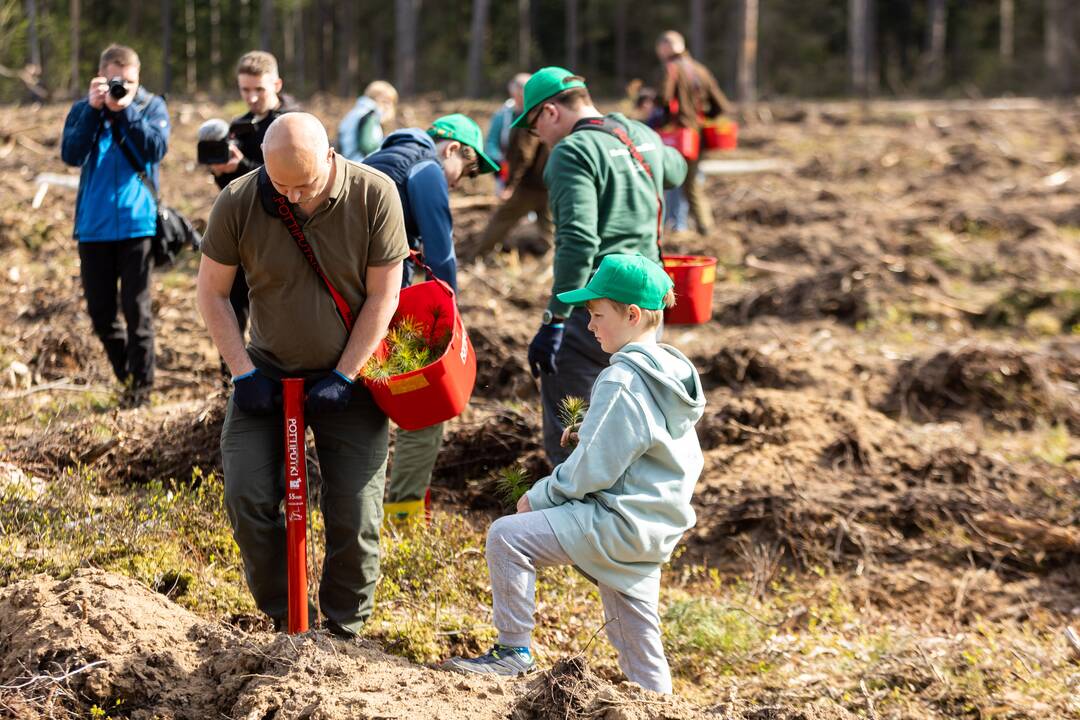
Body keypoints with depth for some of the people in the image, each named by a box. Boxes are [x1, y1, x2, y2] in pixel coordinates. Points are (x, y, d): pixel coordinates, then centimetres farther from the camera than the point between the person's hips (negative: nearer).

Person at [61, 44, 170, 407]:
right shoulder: (83, 111, 5)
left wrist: (126, 110, -19)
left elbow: (157, 148, -15)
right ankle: (126, 373, 26)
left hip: (137, 223, -2)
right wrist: (94, 109, -16)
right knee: (100, 312, 7)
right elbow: (71, 155, -10)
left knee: (137, 310, 0)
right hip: (93, 226, 2)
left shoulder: (152, 107, 1)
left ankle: (141, 384, 10)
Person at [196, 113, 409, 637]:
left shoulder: (373, 195, -15)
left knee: (355, 514, -4)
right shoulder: (238, 202, -13)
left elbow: (383, 295, -9)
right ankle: (281, 617, 8)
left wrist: (343, 377, -13)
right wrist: (244, 373, -8)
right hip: (269, 371, 1)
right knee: (246, 496, -11)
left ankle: (345, 630, 15)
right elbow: (212, 293, -2)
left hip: (346, 378, -1)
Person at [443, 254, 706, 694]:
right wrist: (590, 436, 12)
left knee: (508, 536, -11)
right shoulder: (672, 374, 11)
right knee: (632, 626, 19)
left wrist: (541, 497, -6)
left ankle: (514, 652, -4)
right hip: (656, 527, 10)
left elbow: (594, 469, -19)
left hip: (618, 523, -10)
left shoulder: (622, 382, -19)